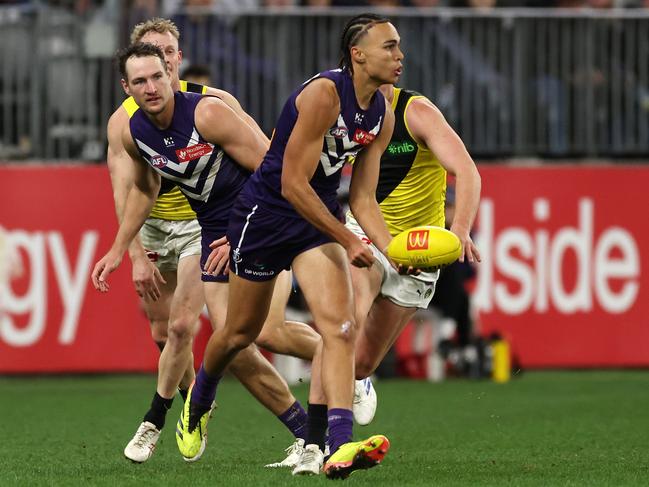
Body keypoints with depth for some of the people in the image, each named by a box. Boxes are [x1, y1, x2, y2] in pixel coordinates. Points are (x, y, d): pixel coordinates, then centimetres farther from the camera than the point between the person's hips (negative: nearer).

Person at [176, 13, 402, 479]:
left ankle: (337, 448, -29)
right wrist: (349, 241, -23)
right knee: (241, 331, 12)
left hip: (320, 216, 5)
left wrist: (392, 249, -13)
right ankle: (199, 402, 44)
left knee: (340, 326, -17)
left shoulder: (383, 116, 0)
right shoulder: (323, 94, -24)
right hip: (266, 211, -5)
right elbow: (292, 185, -24)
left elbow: (363, 199, 4)